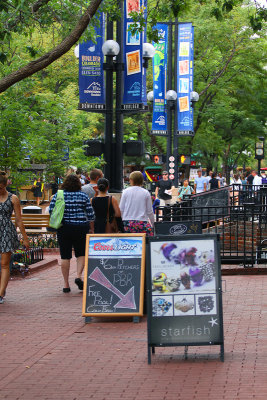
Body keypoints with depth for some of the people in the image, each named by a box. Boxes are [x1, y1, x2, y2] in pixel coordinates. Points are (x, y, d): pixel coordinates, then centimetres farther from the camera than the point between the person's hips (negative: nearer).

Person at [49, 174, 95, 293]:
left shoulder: (58, 195, 0)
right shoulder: (83, 196, -1)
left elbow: (51, 211, -2)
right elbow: (90, 214, 0)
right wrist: (91, 228, 12)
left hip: (63, 228, 1)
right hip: (80, 228, -1)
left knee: (65, 256, 5)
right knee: (81, 253, 14)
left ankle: (66, 284, 6)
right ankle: (78, 276, -7)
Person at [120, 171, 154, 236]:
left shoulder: (126, 191, 4)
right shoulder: (145, 193, 2)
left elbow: (121, 209, 6)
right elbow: (150, 211, 7)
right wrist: (152, 224, 19)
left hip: (127, 222, 1)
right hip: (142, 223, -1)